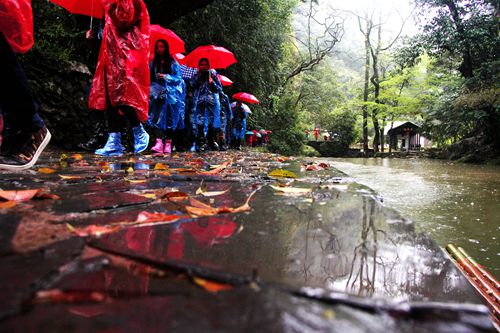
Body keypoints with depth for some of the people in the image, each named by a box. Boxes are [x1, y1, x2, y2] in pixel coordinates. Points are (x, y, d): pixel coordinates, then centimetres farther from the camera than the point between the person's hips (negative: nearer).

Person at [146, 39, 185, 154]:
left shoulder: (173, 62, 6)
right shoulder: (153, 63, 13)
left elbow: (179, 78, 1)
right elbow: (149, 78, 9)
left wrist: (166, 77, -13)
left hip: (171, 95, -1)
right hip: (158, 95, 1)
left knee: (170, 119, -1)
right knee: (158, 117, -14)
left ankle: (168, 143, 3)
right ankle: (159, 142, -24)